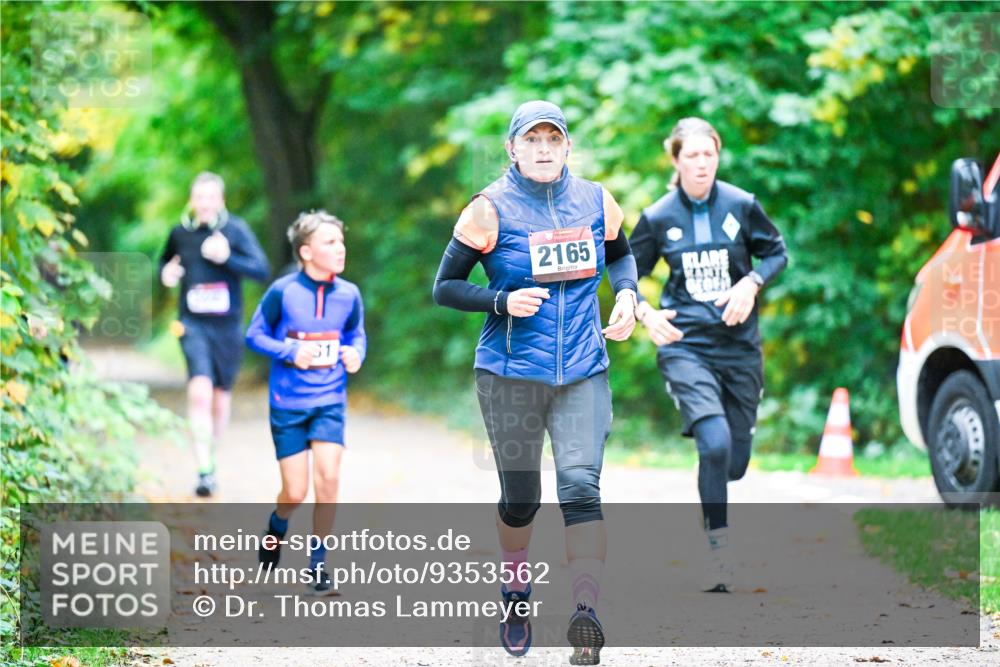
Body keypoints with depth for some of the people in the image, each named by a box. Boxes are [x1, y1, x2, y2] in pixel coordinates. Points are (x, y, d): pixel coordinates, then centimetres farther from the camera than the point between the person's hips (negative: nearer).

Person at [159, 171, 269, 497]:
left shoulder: (235, 229, -4)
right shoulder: (180, 233, 4)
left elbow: (262, 269, -12)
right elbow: (165, 262, 23)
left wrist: (227, 257, -25)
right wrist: (166, 273, 0)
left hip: (227, 325, 0)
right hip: (193, 324, 0)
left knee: (221, 397, 12)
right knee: (199, 391, -19)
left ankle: (210, 454, 37)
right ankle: (204, 470, -20)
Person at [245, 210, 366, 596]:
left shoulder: (348, 294, -2)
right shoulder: (282, 292, -11)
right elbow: (254, 335, -2)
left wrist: (355, 353, -7)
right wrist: (291, 353, -18)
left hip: (330, 401, 2)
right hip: (288, 404, -2)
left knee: (328, 479, -13)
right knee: (295, 492, 0)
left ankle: (317, 563, 3)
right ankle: (275, 530, 36)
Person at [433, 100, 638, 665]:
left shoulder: (596, 201, 5)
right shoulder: (491, 210, -6)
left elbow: (620, 255, 24)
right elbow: (445, 286, -2)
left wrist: (627, 295, 4)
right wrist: (504, 302, -17)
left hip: (584, 373, 2)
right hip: (512, 374, -2)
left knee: (581, 486, -14)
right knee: (520, 498, 7)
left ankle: (587, 617, -18)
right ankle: (517, 596, 33)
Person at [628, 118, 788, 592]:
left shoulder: (741, 206, -1)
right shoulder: (658, 218, -2)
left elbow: (776, 253, 11)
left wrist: (752, 283, -8)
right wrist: (645, 313, -8)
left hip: (739, 347, 2)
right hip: (685, 345, -2)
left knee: (735, 461, 6)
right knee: (715, 443, -23)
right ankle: (719, 551, -13)